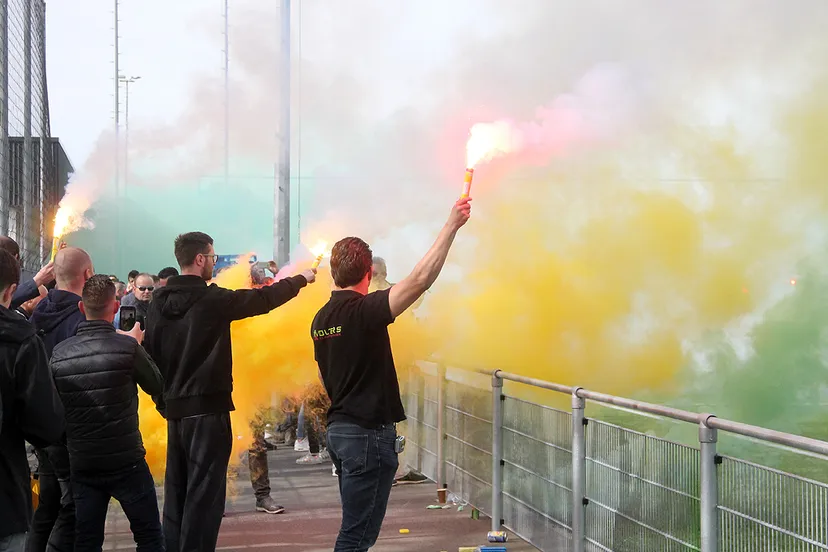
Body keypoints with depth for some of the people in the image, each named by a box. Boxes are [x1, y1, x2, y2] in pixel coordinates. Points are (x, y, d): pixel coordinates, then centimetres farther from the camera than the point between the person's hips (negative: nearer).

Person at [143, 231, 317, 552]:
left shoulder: (158, 303, 5)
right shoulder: (211, 299, -13)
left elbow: (149, 354, 8)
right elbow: (264, 299, -4)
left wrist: (165, 396, 18)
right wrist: (301, 279, 11)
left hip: (175, 408, 7)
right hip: (208, 407, -7)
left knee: (177, 490, 14)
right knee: (203, 493, -4)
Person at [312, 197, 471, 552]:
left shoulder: (321, 319, 9)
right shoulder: (364, 311, -17)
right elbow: (420, 279, -26)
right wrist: (452, 225, -22)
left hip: (339, 428, 9)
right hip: (369, 433, -9)